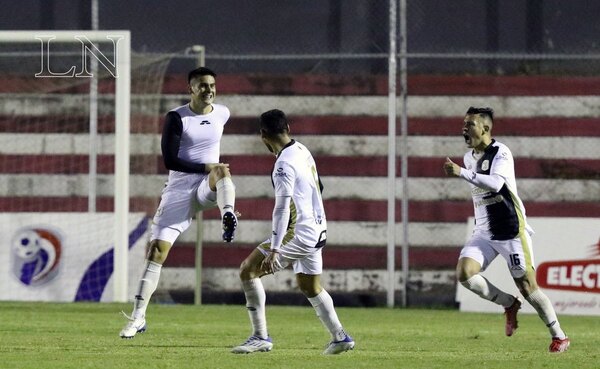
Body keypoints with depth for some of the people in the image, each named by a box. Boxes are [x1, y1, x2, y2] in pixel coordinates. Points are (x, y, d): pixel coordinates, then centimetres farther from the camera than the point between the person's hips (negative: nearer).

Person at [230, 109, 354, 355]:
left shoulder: (284, 164, -19)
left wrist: (274, 249, -28)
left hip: (298, 234, -9)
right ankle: (340, 338, 29)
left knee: (248, 270, -7)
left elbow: (282, 209, -26)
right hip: (316, 231, 9)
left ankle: (260, 337, -8)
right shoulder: (302, 151, 8)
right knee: (310, 287, 25)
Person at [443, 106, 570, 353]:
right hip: (484, 232, 7)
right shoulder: (469, 158, 12)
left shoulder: (500, 153, -12)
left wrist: (462, 173, -36)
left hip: (511, 230, -7)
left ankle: (559, 336, 9)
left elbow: (495, 184, -30)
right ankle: (509, 304, 6)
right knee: (464, 273, -16)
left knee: (526, 285, -5)